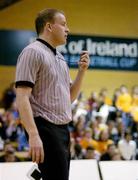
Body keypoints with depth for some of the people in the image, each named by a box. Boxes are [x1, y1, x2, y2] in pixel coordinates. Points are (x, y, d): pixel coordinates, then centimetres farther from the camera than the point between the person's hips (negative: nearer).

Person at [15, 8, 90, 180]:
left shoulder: (59, 58, 18)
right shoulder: (33, 52, -9)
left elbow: (70, 97, 25)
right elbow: (22, 98, -17)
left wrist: (82, 70, 10)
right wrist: (33, 135, -26)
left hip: (62, 129, 9)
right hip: (46, 129, -9)